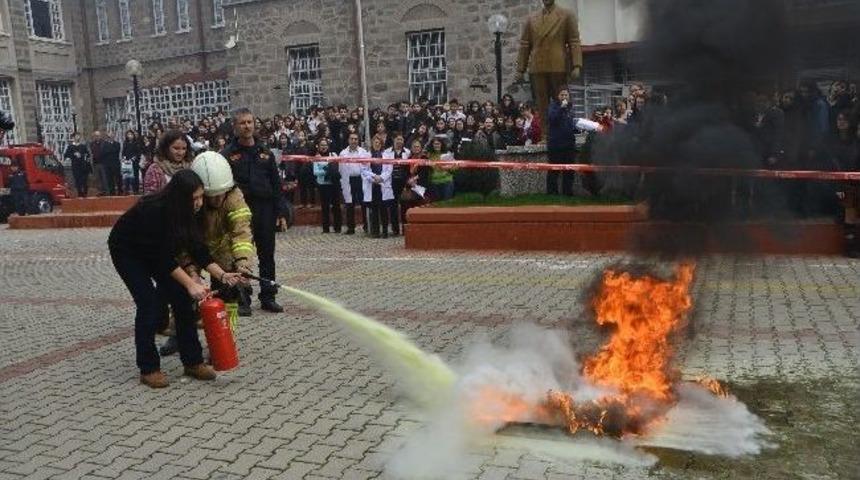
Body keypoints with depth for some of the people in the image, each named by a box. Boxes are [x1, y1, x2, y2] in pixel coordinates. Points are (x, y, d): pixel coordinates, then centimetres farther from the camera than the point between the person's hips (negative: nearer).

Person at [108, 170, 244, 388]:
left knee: (181, 298, -5)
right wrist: (191, 284, -36)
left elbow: (198, 249, -12)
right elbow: (163, 258, -34)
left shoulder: (190, 212, -18)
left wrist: (222, 275, -23)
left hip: (157, 250, 6)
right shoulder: (154, 210, -37)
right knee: (148, 303, -16)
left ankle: (193, 362, 2)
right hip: (126, 251, -6)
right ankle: (148, 369, -4)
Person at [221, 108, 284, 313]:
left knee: (267, 255, 8)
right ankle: (242, 298, 10)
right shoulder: (228, 154, 0)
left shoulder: (265, 153, 11)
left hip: (265, 210, 4)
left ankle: (268, 297, 17)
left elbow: (276, 184, 11)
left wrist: (277, 211, 4)